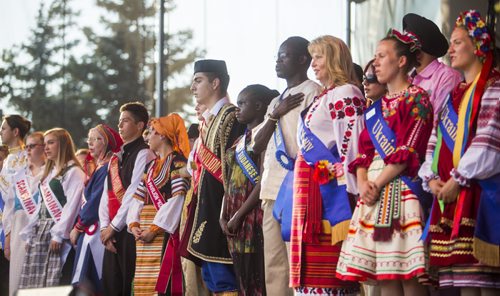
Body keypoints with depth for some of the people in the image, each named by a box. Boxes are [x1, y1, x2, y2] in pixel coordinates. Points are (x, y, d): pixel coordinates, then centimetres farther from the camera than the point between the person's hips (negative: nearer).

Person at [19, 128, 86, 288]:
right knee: (35, 282, 2)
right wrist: (31, 233, 14)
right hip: (41, 231, 8)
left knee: (56, 284, -13)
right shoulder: (49, 172, 22)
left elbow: (72, 205, -14)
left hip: (58, 232, -8)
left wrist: (58, 235, -18)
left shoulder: (73, 172, -6)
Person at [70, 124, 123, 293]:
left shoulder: (107, 168, -10)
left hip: (96, 233, -9)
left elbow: (96, 200, -15)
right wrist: (79, 226, 10)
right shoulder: (98, 168, 19)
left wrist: (78, 227, -6)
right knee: (83, 285, 7)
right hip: (88, 232, 9)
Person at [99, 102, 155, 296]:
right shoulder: (115, 159, 20)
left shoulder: (143, 154, -6)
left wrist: (114, 226, -11)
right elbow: (106, 194, 14)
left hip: (130, 229, -8)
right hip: (112, 231, 8)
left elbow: (134, 193, -13)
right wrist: (105, 227, 1)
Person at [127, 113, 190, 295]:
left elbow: (178, 199, -16)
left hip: (165, 232, -9)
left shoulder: (178, 162, -6)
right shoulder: (152, 166, 21)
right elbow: (139, 197, 16)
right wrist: (134, 225, -1)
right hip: (144, 233, 9)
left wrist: (156, 229, -17)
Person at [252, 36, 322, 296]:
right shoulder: (276, 101, 24)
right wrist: (275, 115, 2)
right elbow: (258, 146, 16)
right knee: (273, 264, 5)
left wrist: (299, 173, -18)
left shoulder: (312, 93, -1)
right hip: (272, 190, 8)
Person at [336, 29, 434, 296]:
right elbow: (364, 150, 14)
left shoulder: (417, 99, 0)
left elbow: (408, 152, -10)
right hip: (372, 192, 7)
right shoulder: (376, 107, 22)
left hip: (401, 187, -7)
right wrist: (363, 183, -5)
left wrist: (378, 184, -14)